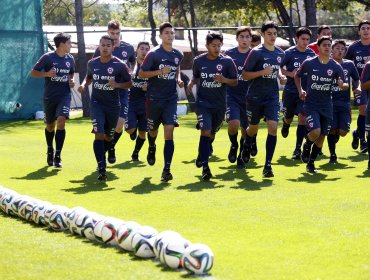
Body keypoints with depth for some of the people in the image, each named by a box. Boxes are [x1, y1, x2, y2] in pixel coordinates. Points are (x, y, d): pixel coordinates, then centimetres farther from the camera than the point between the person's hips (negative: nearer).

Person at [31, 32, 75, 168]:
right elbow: (33, 72, -3)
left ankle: (57, 156, -17)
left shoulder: (70, 59, 5)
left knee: (61, 121, -19)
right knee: (50, 125, 12)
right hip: (49, 96, -1)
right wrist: (47, 74, -20)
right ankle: (50, 150, 40)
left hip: (64, 95, 1)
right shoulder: (47, 57, -8)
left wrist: (71, 81, 2)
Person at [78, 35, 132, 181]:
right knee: (99, 134, -15)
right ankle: (101, 168, -15)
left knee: (108, 135, 14)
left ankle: (101, 157, 45)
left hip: (113, 105, 0)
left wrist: (117, 85, -21)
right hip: (97, 102, 0)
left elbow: (129, 83, -2)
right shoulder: (92, 63, 0)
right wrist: (84, 84, -1)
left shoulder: (120, 65, -10)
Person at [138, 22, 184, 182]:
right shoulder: (153, 54, -10)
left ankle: (166, 170, -14)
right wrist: (160, 71, -19)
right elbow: (141, 74, -8)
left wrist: (178, 79, 7)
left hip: (171, 98, 2)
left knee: (169, 131, -12)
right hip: (154, 98, -2)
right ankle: (152, 148, 54)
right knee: (153, 130, 16)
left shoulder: (178, 55, 4)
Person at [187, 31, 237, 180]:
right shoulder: (198, 61, 0)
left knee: (212, 131, 15)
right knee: (205, 131, -16)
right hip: (203, 102, -1)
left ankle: (202, 155, 45)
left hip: (220, 103, 1)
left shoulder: (227, 61, -5)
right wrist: (191, 83, -4)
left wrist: (224, 80, -19)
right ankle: (205, 167, -17)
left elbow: (235, 82, 1)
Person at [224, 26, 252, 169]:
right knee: (233, 124, -21)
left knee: (245, 129, 6)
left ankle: (241, 157, 26)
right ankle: (234, 145, 9)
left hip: (248, 97, 1)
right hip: (232, 96, -1)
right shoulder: (229, 54, 1)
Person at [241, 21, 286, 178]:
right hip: (255, 97, -3)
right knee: (253, 128, 13)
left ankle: (268, 165, -10)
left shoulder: (280, 53, 6)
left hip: (272, 97, 3)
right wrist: (263, 72, -21)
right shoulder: (256, 52, -11)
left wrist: (280, 76, 6)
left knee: (272, 127, -14)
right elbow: (244, 75, -10)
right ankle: (246, 146, 50)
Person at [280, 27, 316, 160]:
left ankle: (298, 149, -9)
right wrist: (290, 74, -19)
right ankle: (286, 124, 53)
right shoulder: (289, 53, -7)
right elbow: (280, 68, -4)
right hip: (290, 90, -1)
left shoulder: (311, 54, 2)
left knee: (302, 117, -11)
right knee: (288, 117, 13)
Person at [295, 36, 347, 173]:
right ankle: (306, 147, 13)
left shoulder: (336, 67, -2)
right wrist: (300, 90, -3)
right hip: (311, 104, -3)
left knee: (322, 136, 5)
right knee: (315, 132, -21)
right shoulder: (309, 63, -6)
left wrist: (343, 85, -23)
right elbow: (297, 76, 10)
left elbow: (343, 85, 0)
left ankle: (311, 163, 21)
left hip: (326, 105, 3)